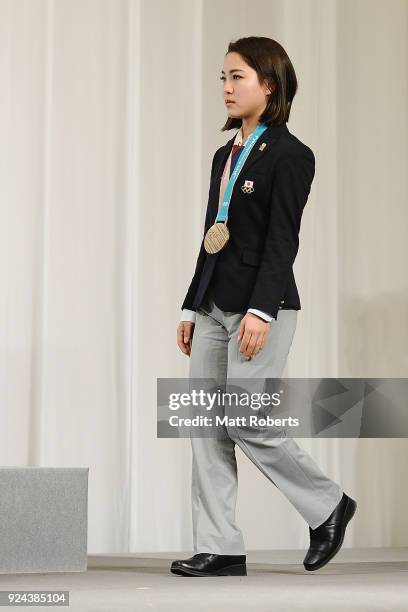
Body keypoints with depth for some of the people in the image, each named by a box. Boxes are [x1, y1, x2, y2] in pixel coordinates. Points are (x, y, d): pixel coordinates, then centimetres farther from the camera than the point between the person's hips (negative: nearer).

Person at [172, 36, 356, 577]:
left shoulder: (289, 154, -7)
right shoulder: (225, 155, 16)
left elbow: (282, 240, -15)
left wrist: (261, 311, -23)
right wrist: (192, 308, 16)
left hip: (261, 307, -8)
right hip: (214, 308, 8)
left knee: (247, 424, -8)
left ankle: (328, 506, 14)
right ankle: (220, 549, 8)